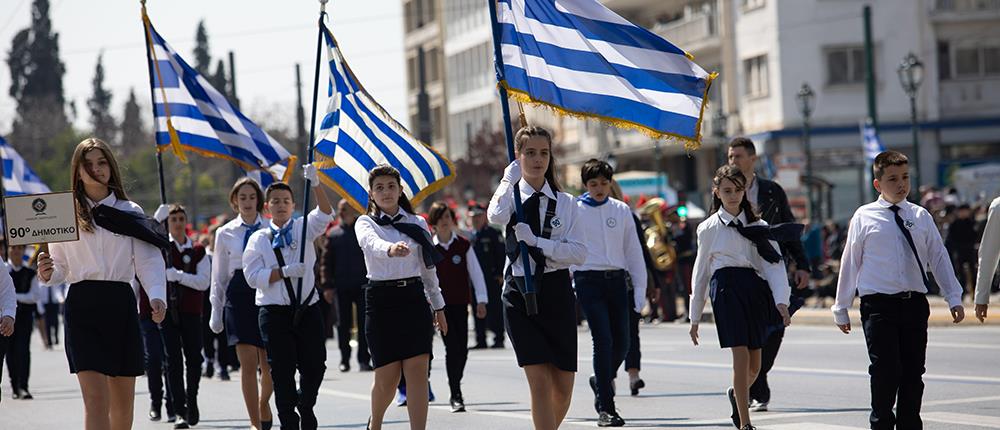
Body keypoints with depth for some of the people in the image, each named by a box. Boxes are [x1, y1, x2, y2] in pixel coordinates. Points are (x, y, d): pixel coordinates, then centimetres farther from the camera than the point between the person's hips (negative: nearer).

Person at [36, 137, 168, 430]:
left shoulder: (130, 212, 9)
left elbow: (149, 260, 1)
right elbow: (60, 267, 7)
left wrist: (157, 296, -16)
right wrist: (47, 274, -17)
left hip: (121, 304, 3)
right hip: (82, 304, -2)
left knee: (123, 399, 10)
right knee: (95, 398, -14)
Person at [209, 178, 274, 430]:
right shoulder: (225, 234, 8)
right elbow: (219, 276, 13)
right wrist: (216, 311, 12)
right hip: (239, 297, 0)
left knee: (269, 364, 4)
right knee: (248, 362, -9)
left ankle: (264, 405, 32)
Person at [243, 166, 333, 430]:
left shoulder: (304, 228, 8)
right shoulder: (259, 239, 4)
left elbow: (325, 214, -11)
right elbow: (253, 276, -5)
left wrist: (315, 185, -26)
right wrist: (285, 271, -17)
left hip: (307, 308, 1)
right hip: (275, 312, -1)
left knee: (315, 364, 1)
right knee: (282, 371, 0)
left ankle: (305, 405, 28)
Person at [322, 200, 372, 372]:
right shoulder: (334, 234, 8)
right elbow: (327, 261, 9)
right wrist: (327, 285, 1)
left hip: (362, 285, -2)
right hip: (341, 286, 2)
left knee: (363, 323, -2)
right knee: (343, 324, 5)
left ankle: (364, 359, 2)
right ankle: (345, 359, 13)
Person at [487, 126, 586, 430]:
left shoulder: (564, 202, 6)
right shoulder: (511, 195, 3)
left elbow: (579, 253, -4)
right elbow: (496, 216, -22)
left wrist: (538, 243, -15)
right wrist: (510, 179, -9)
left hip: (557, 292, 2)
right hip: (520, 291, -2)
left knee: (563, 386, 6)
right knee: (539, 381, -12)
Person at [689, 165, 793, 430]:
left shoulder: (758, 227, 11)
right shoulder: (709, 229, 8)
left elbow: (774, 264, 2)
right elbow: (701, 272, 13)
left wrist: (781, 301, -13)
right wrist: (695, 318, 14)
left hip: (754, 289, 3)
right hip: (727, 287, -3)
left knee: (754, 366, 7)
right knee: (741, 357, -13)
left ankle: (737, 393, 41)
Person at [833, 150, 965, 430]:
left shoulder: (920, 217, 10)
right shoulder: (864, 217, 2)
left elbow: (939, 259, 12)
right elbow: (850, 263, 6)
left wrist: (954, 298, 5)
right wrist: (841, 309, 8)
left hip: (915, 304, 3)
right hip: (879, 305, -3)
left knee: (913, 373, 6)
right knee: (886, 373, -10)